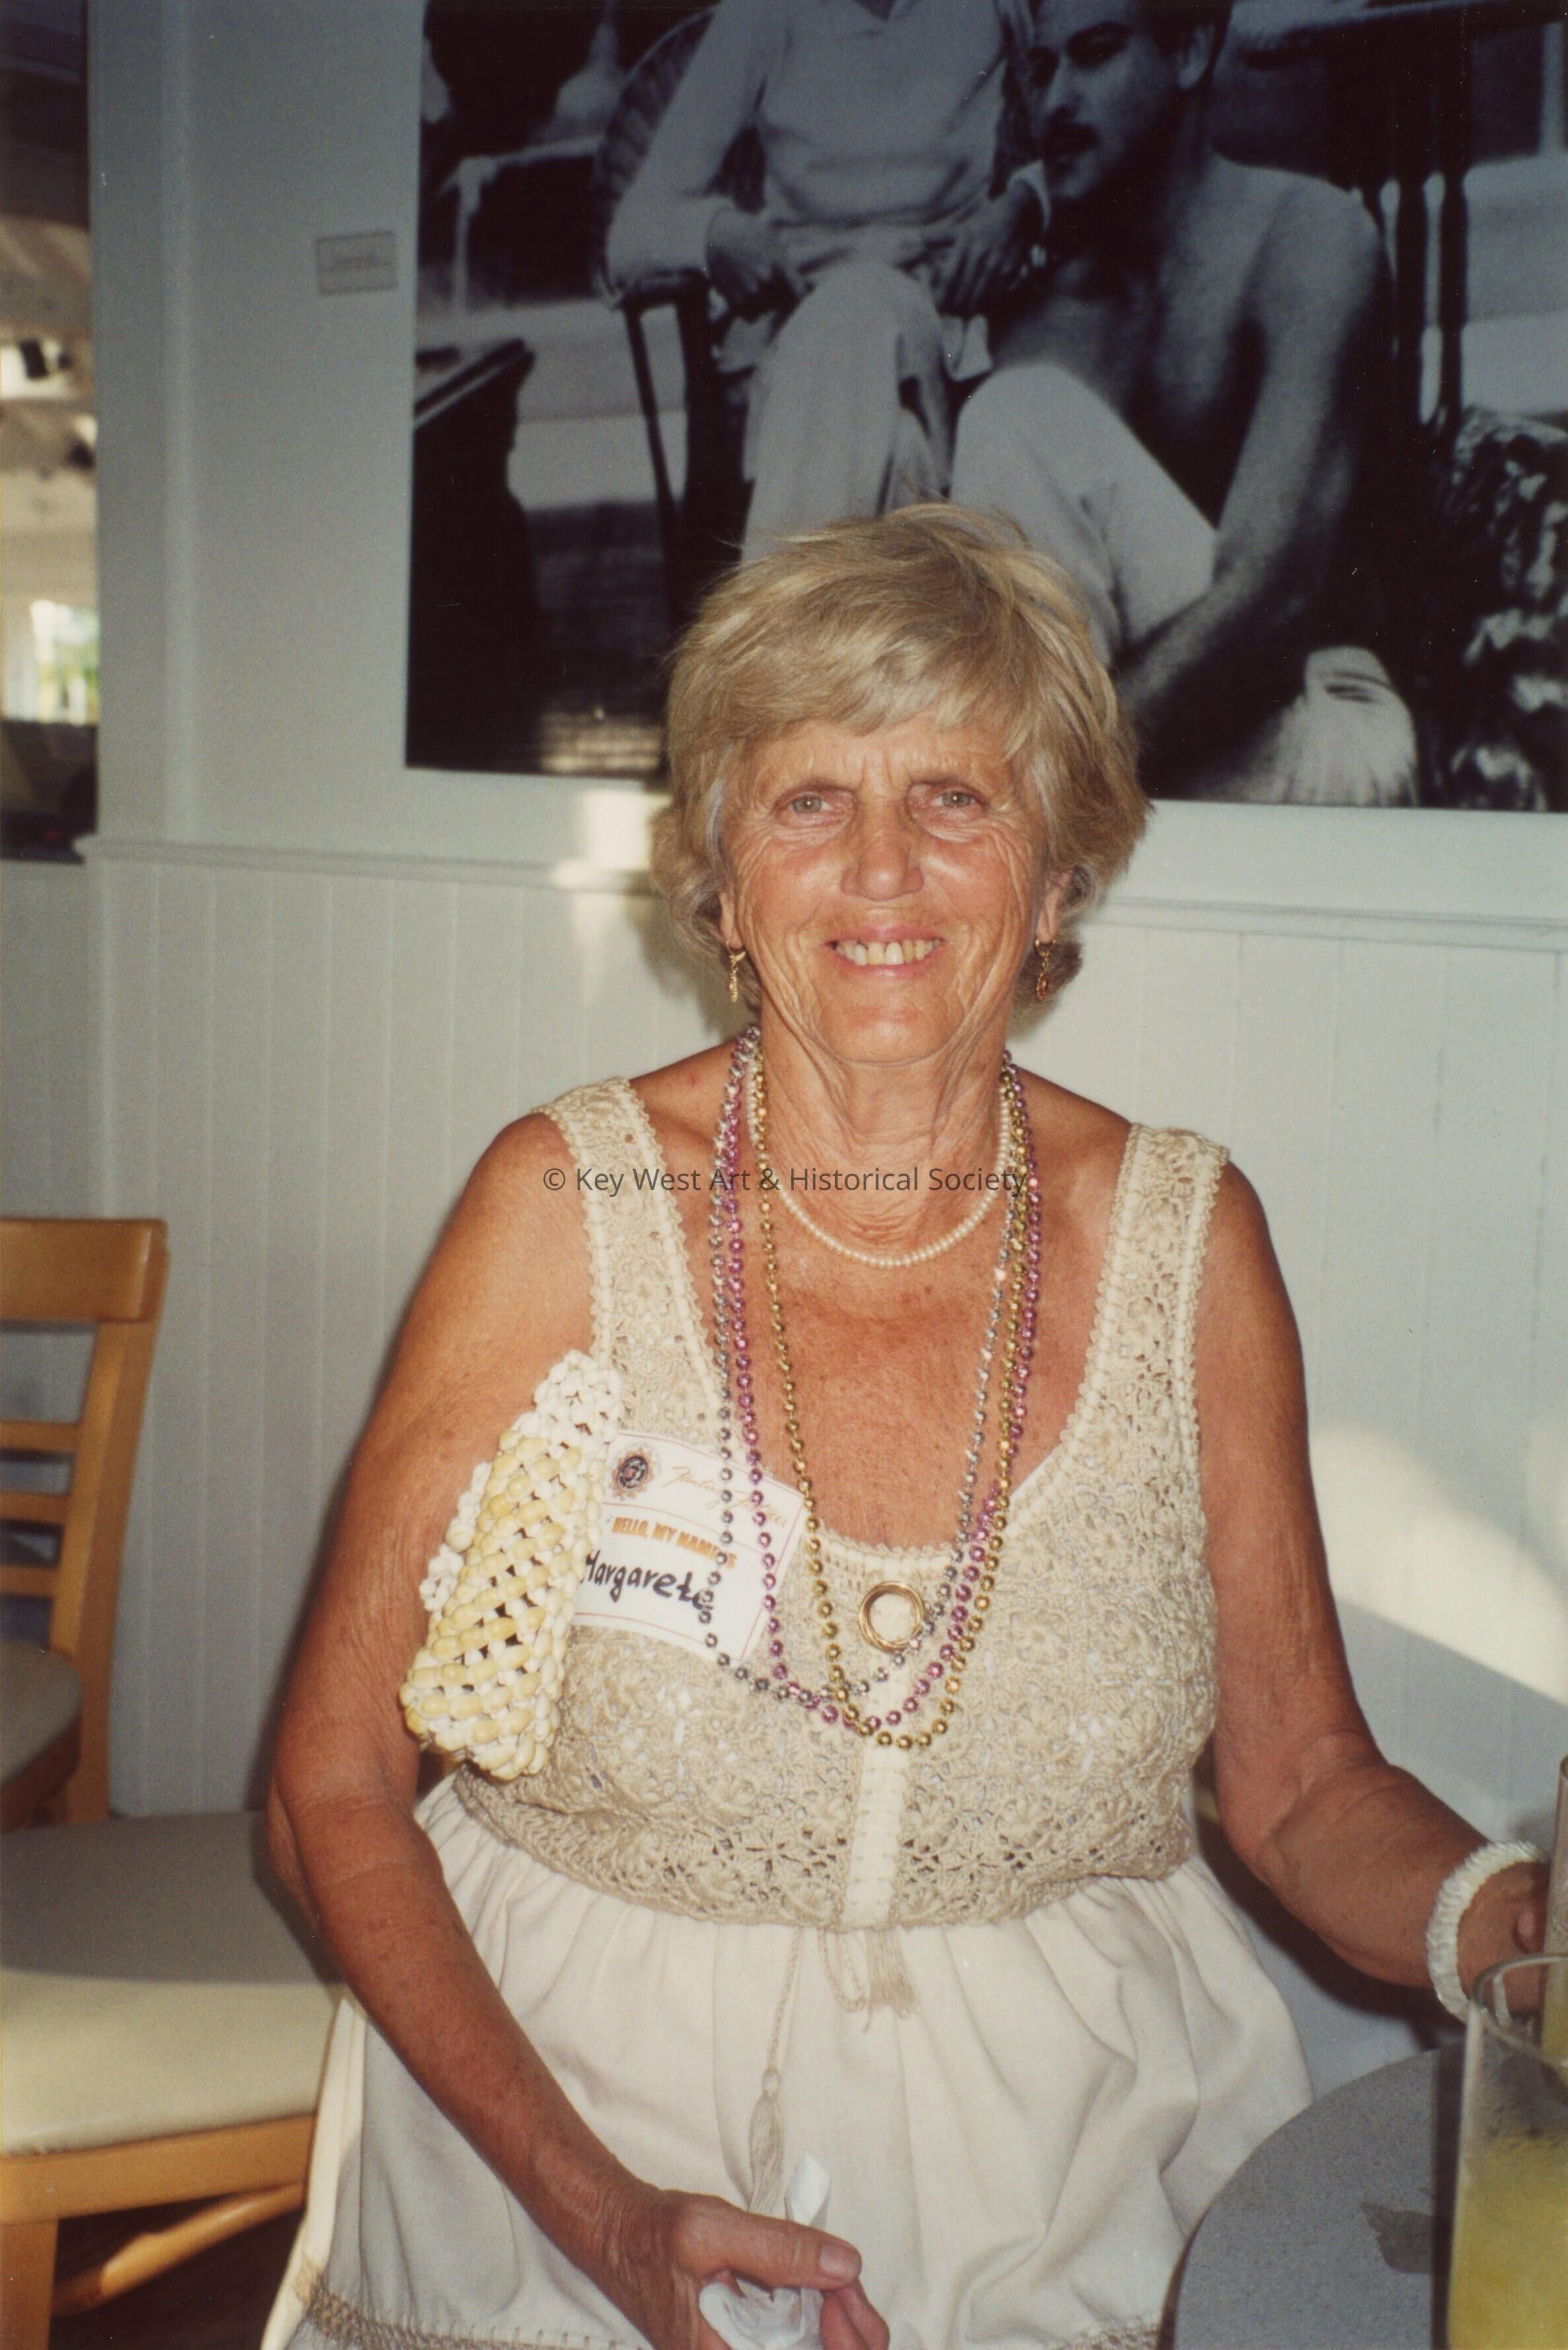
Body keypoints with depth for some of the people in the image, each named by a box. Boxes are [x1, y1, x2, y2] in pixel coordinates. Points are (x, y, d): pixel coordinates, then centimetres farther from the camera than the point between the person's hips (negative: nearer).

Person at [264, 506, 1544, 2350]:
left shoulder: (1183, 1237, -2)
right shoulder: (567, 1209, -7)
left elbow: (1303, 1784, 5)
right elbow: (336, 1783, -4)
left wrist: (1518, 1926, -15)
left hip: (1075, 2179, 2)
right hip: (585, 2104, -1)